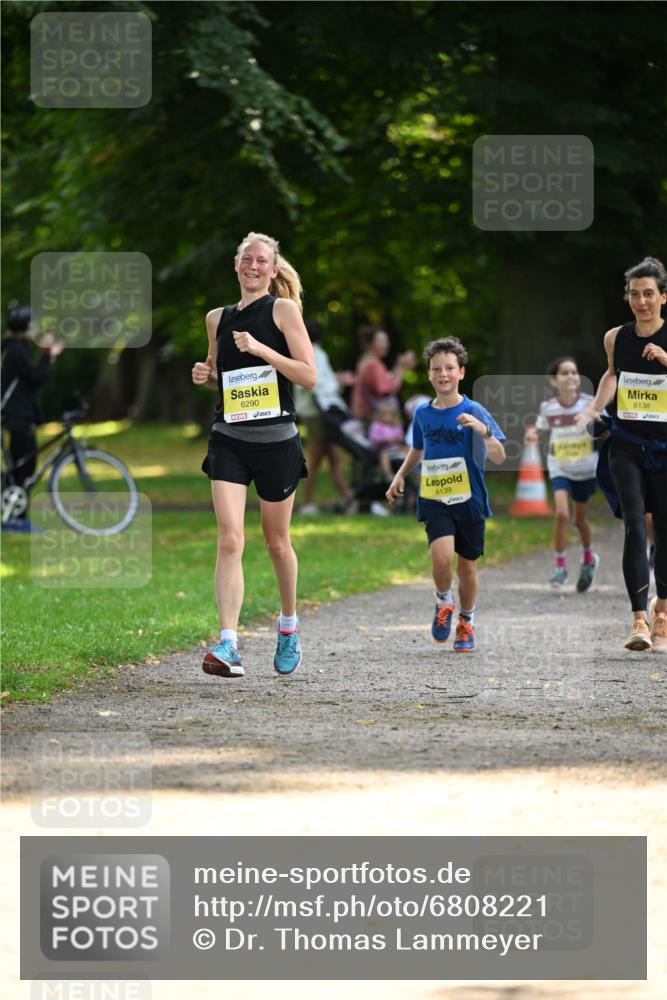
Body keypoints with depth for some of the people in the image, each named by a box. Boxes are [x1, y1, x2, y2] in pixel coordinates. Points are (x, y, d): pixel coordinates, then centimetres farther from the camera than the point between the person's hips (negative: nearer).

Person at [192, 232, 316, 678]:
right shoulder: (218, 318, 10)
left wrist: (261, 349, -18)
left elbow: (309, 375, -9)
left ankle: (289, 626, 36)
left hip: (276, 440, -2)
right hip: (229, 439, 2)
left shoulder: (282, 309, -2)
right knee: (230, 540, -13)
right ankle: (228, 646, -21)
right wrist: (205, 375, 2)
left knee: (277, 541, 12)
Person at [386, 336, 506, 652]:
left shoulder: (473, 412, -7)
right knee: (442, 555, -22)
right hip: (434, 500, 1)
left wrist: (483, 430, -30)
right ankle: (443, 603, 6)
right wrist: (400, 475, 14)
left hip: (469, 500, -1)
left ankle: (466, 622, 31)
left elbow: (499, 457, -14)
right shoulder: (423, 414, 4)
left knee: (467, 564, 9)